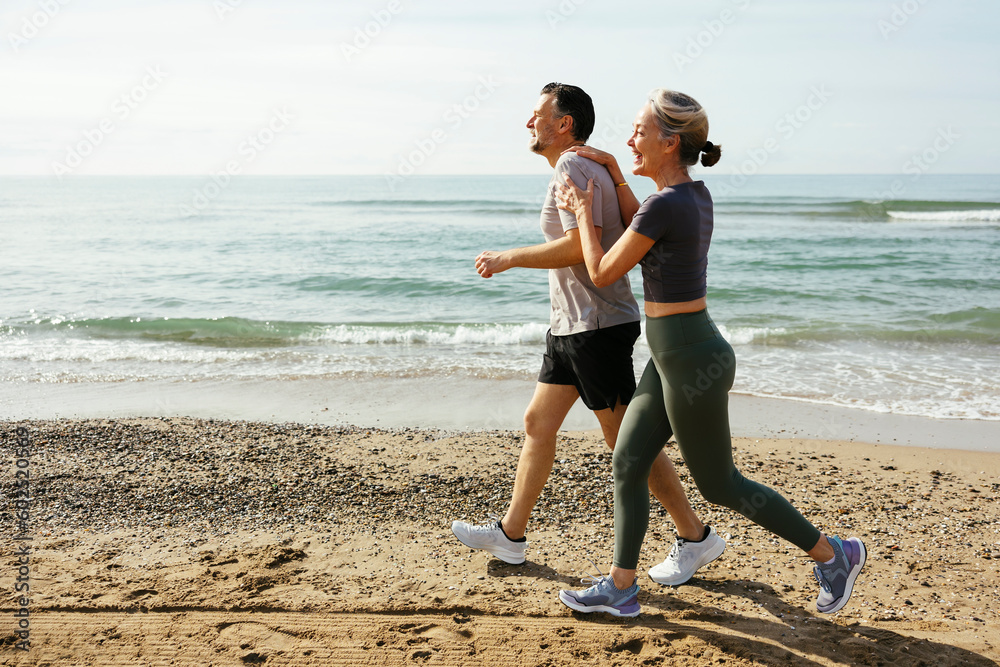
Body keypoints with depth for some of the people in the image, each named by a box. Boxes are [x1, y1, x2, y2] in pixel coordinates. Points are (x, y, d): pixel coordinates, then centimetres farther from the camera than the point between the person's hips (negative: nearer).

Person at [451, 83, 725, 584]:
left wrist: (510, 257, -17)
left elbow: (581, 246, -26)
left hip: (596, 326, -11)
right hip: (572, 324, 11)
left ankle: (695, 537, 9)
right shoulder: (596, 168, 17)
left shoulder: (573, 170, -15)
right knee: (537, 423, 13)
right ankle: (509, 534, 22)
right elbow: (626, 240, 20)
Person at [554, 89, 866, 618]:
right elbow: (641, 232, 24)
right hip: (672, 357, 9)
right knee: (627, 465, 12)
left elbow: (603, 272, -12)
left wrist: (583, 211, 1)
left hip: (691, 362, -9)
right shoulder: (696, 194, 5)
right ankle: (620, 588, 22)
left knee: (720, 486, 7)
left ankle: (831, 553, 22)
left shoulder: (665, 205, -22)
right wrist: (614, 175, 15)